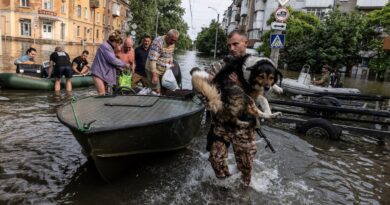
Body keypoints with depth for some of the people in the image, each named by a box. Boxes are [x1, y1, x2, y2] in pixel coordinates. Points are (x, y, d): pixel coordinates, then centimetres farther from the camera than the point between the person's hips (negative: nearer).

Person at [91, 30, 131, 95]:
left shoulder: (109, 47, 17)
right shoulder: (105, 46, -14)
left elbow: (111, 61, 20)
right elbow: (112, 60, -20)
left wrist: (120, 68, 8)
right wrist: (124, 65, -9)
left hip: (105, 74, 10)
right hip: (99, 73, -10)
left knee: (106, 94, 7)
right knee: (102, 94, -15)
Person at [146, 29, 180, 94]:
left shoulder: (172, 43, 4)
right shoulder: (158, 42, -21)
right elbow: (152, 59, -26)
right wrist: (154, 75, -29)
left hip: (164, 71, 7)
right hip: (154, 71, -7)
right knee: (156, 92, -9)